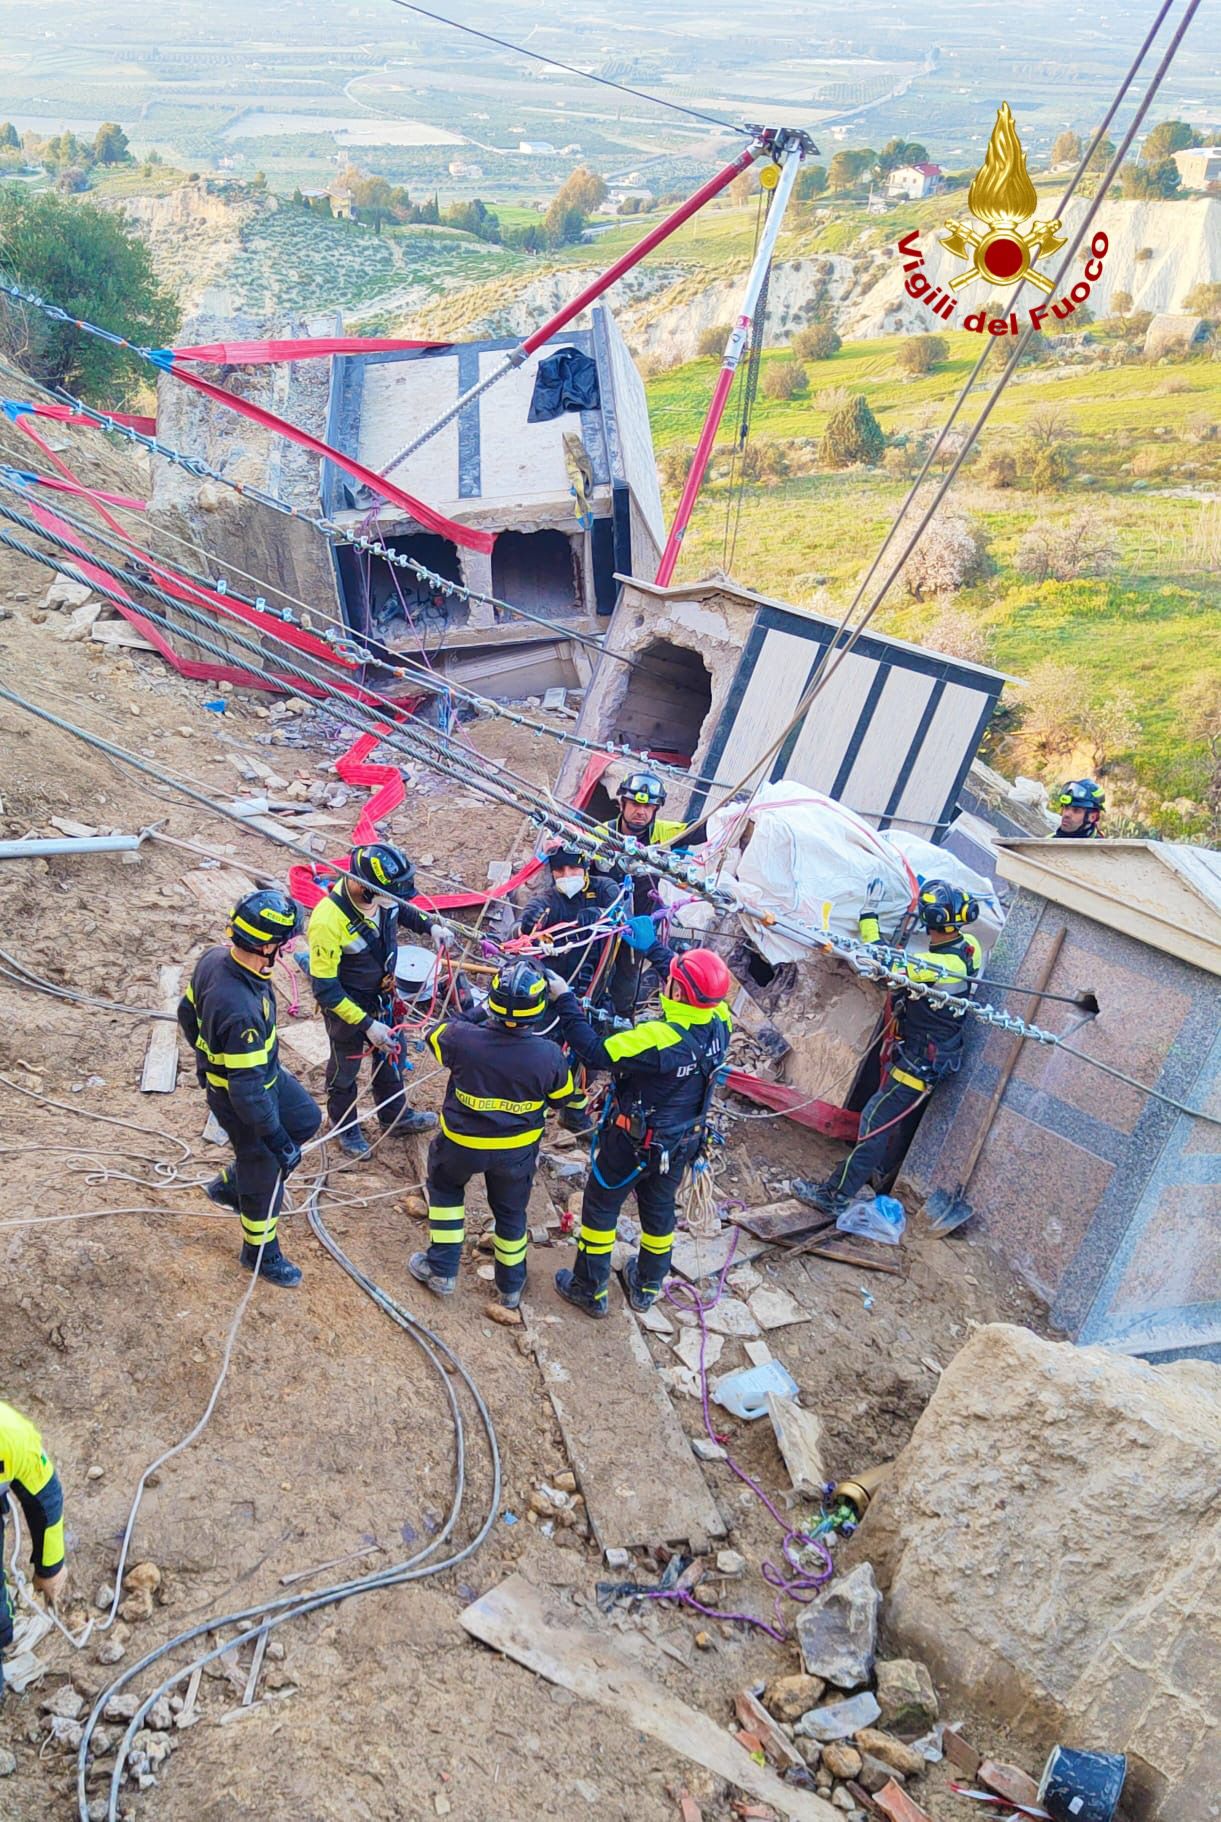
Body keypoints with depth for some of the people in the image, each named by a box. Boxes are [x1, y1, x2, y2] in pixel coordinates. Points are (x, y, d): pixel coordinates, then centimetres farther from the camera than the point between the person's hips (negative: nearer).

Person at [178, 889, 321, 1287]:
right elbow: (247, 1091, -33)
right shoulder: (241, 1010, -42)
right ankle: (261, 1254, 42)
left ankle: (230, 1184, 41)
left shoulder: (214, 957, -17)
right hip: (241, 1101, -8)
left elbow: (187, 1014, 3)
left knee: (307, 1119, 27)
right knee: (265, 1174, 15)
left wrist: (211, 1056, 21)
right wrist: (279, 1142, -21)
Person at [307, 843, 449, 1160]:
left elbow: (402, 910, 7)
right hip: (345, 1005, -6)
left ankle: (395, 1117, 51)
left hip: (380, 997, 6)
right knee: (345, 1069, 19)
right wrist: (367, 1025, -29)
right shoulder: (327, 922, -39)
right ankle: (344, 1128, 46)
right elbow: (325, 989, -31)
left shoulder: (379, 894, -20)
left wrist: (430, 926, -12)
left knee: (389, 1055, 26)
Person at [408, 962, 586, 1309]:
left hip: (462, 1143, -1)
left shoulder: (463, 1038, -29)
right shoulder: (549, 1055, -26)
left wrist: (480, 1014, 5)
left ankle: (441, 1270, 32)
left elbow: (437, 1034, -3)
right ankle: (511, 1286, 42)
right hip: (518, 1150, 1)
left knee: (445, 1186, 30)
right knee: (511, 1210, 25)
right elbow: (565, 1098, -4)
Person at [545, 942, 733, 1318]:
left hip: (633, 1142, -6)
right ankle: (648, 1286, 46)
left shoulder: (660, 1038, -37)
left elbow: (595, 1053, -31)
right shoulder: (719, 1023, -17)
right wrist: (652, 947, 13)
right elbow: (695, 989, 4)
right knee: (659, 1209, 26)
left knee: (600, 1206, 16)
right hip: (681, 1143, 6)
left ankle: (590, 1290, 31)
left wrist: (565, 1001, -25)